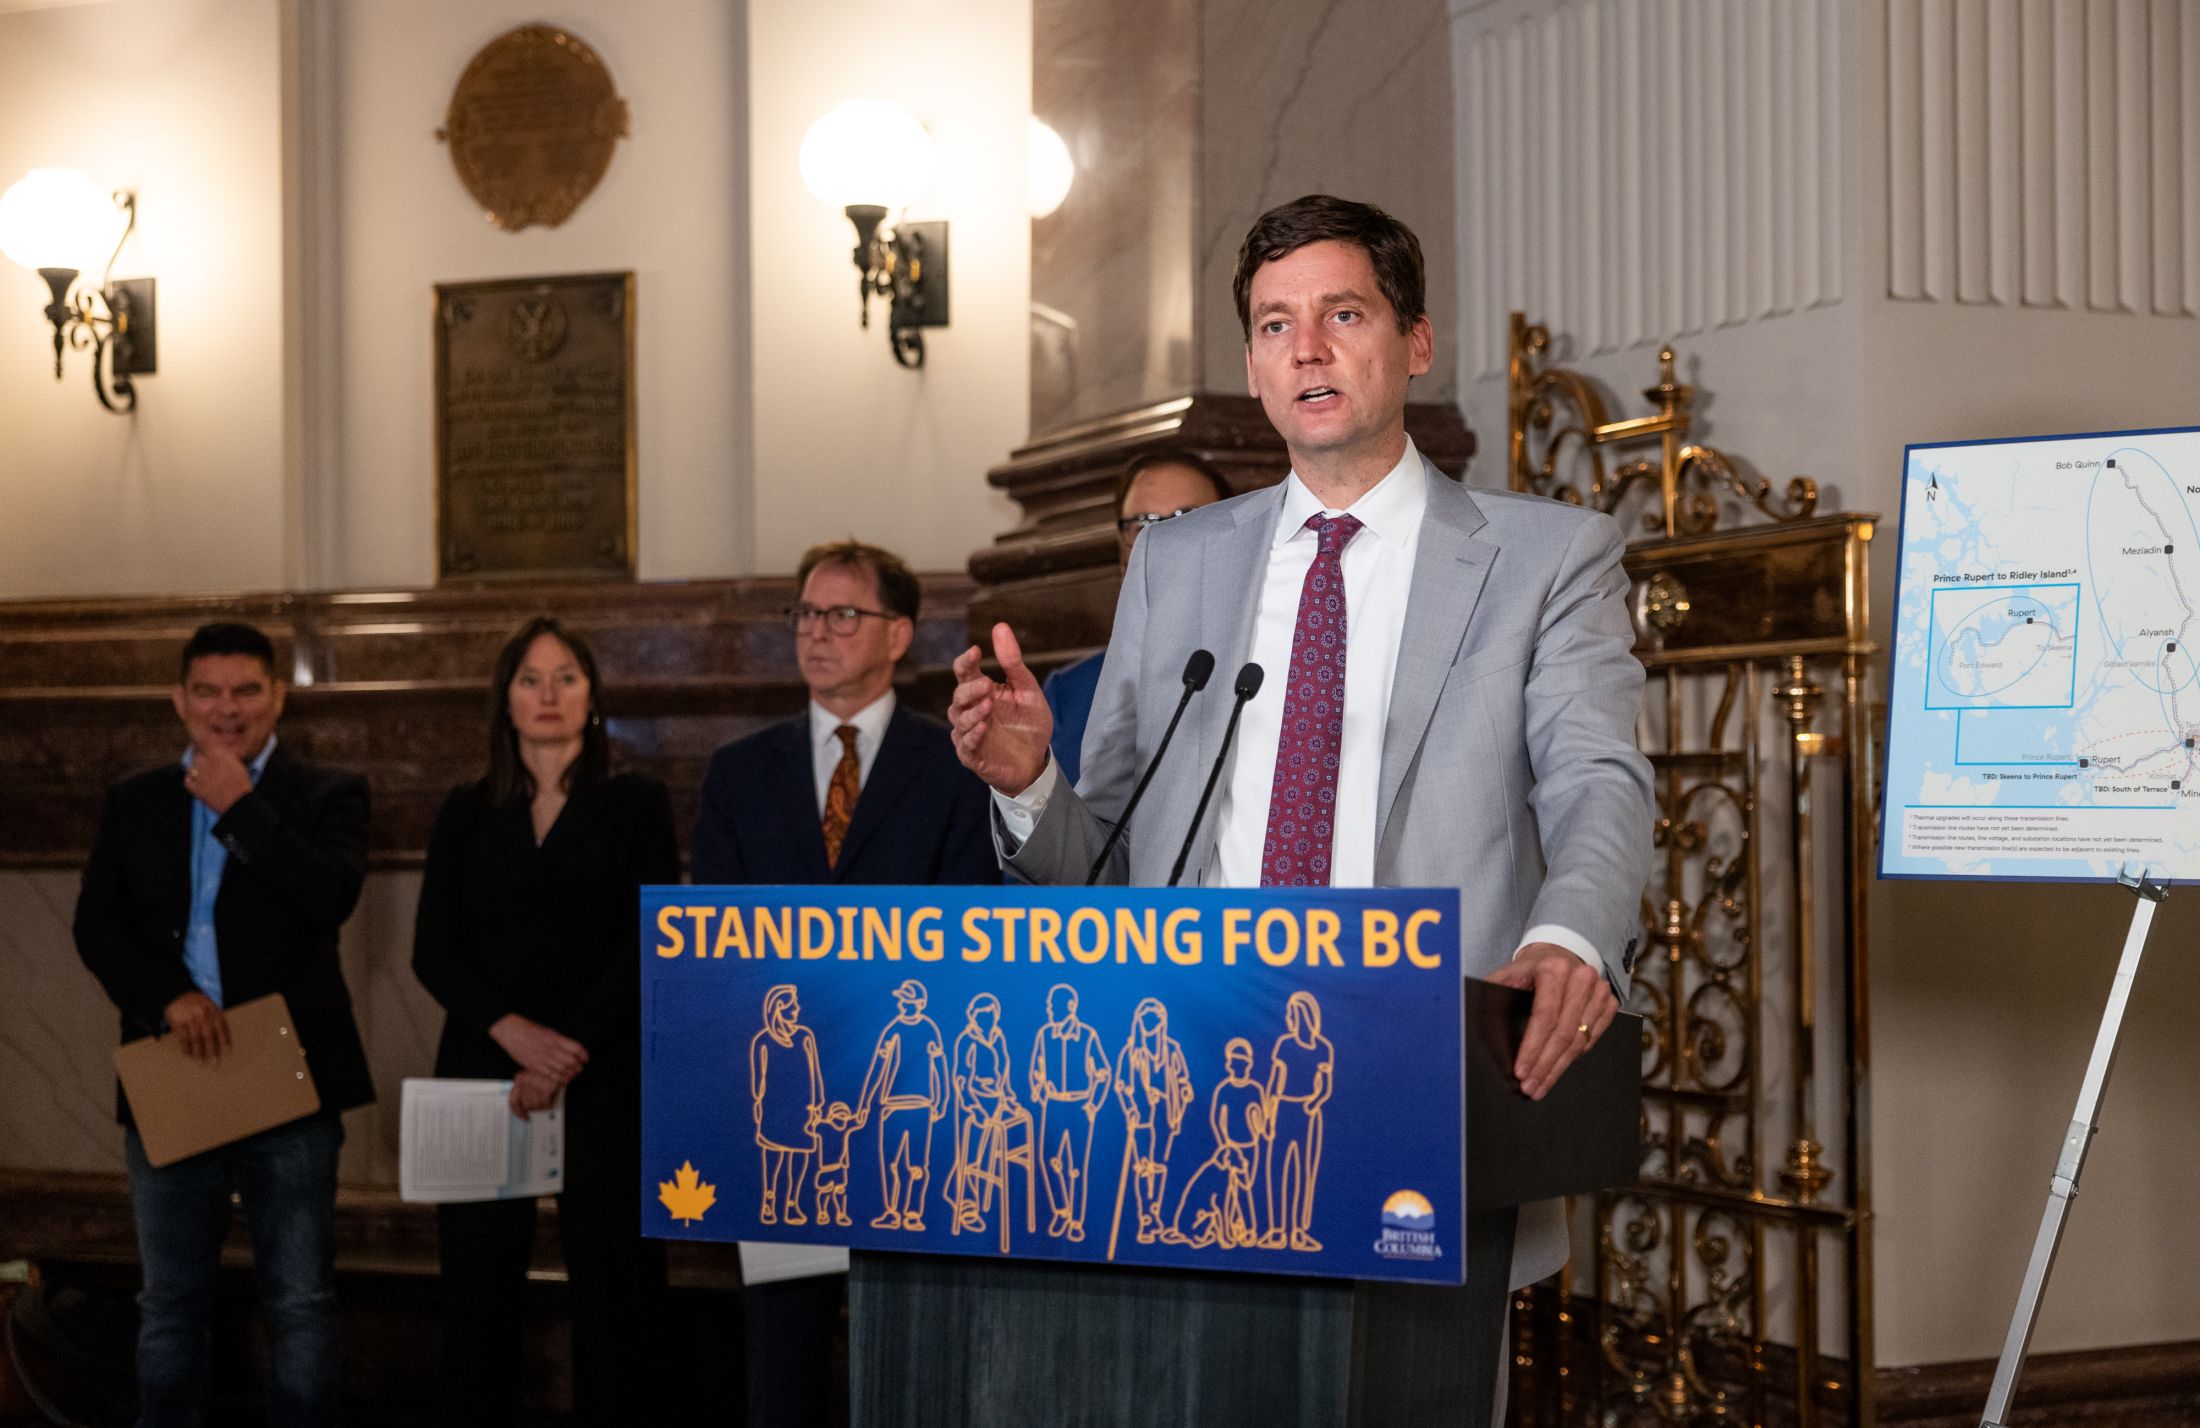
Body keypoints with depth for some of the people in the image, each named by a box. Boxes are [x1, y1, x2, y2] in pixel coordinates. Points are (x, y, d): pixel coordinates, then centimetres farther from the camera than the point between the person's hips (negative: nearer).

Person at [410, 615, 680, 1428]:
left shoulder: (634, 804, 6)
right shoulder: (466, 813, 12)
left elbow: (650, 943, -3)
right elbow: (433, 951, 5)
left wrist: (568, 1050, -13)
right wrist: (513, 1031, -12)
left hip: (605, 1078, -2)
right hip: (482, 1075, 2)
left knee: (610, 1285, -3)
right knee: (478, 1286, 0)